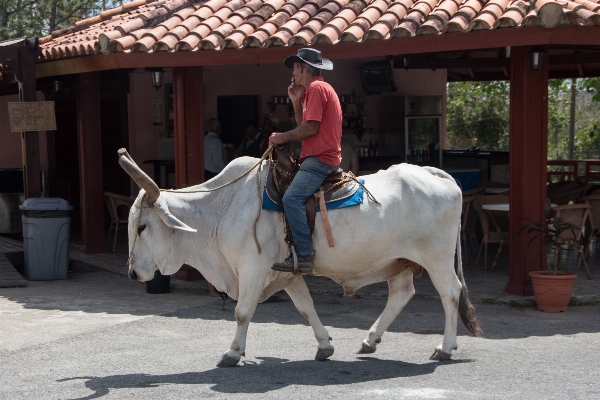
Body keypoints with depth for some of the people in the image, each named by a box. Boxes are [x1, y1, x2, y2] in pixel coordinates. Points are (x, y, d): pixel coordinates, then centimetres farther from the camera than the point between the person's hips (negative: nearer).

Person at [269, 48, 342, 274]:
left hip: (320, 159, -12)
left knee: (292, 198, -25)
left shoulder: (316, 88, -8)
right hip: (320, 157, 12)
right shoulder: (318, 89, 24)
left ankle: (304, 255, -29)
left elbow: (311, 127, -18)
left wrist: (283, 137, -7)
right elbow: (305, 126, 22)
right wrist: (296, 103, 14)